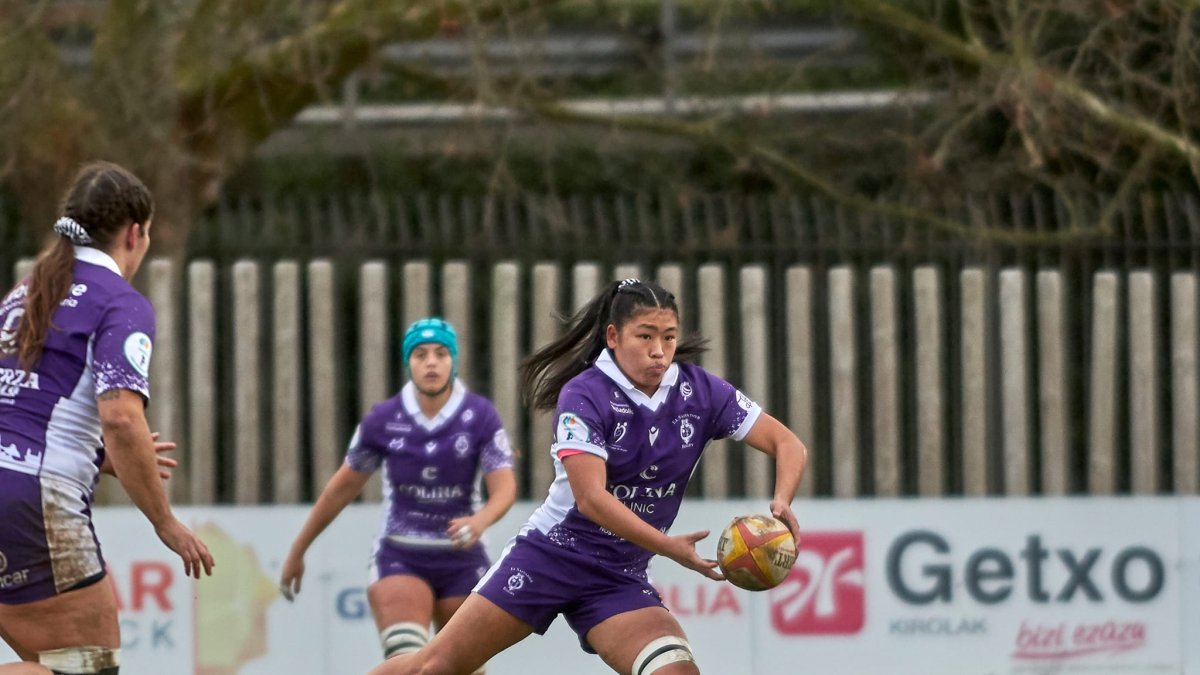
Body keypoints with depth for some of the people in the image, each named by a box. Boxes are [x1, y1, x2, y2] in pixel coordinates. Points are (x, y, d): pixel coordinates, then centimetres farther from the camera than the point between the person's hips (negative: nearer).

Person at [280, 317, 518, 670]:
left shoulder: (480, 416, -6)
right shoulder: (383, 420, -4)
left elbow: (504, 488, -13)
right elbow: (342, 488, 8)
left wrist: (480, 520, -36)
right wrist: (297, 551, 13)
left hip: (461, 560, 1)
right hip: (400, 558, -1)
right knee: (405, 662, -23)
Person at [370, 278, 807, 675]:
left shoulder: (700, 392, -5)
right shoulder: (585, 396, -17)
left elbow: (788, 445, -4)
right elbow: (591, 498, -25)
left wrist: (781, 502, -25)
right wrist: (668, 547, -34)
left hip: (620, 578, 3)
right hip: (550, 558, -3)